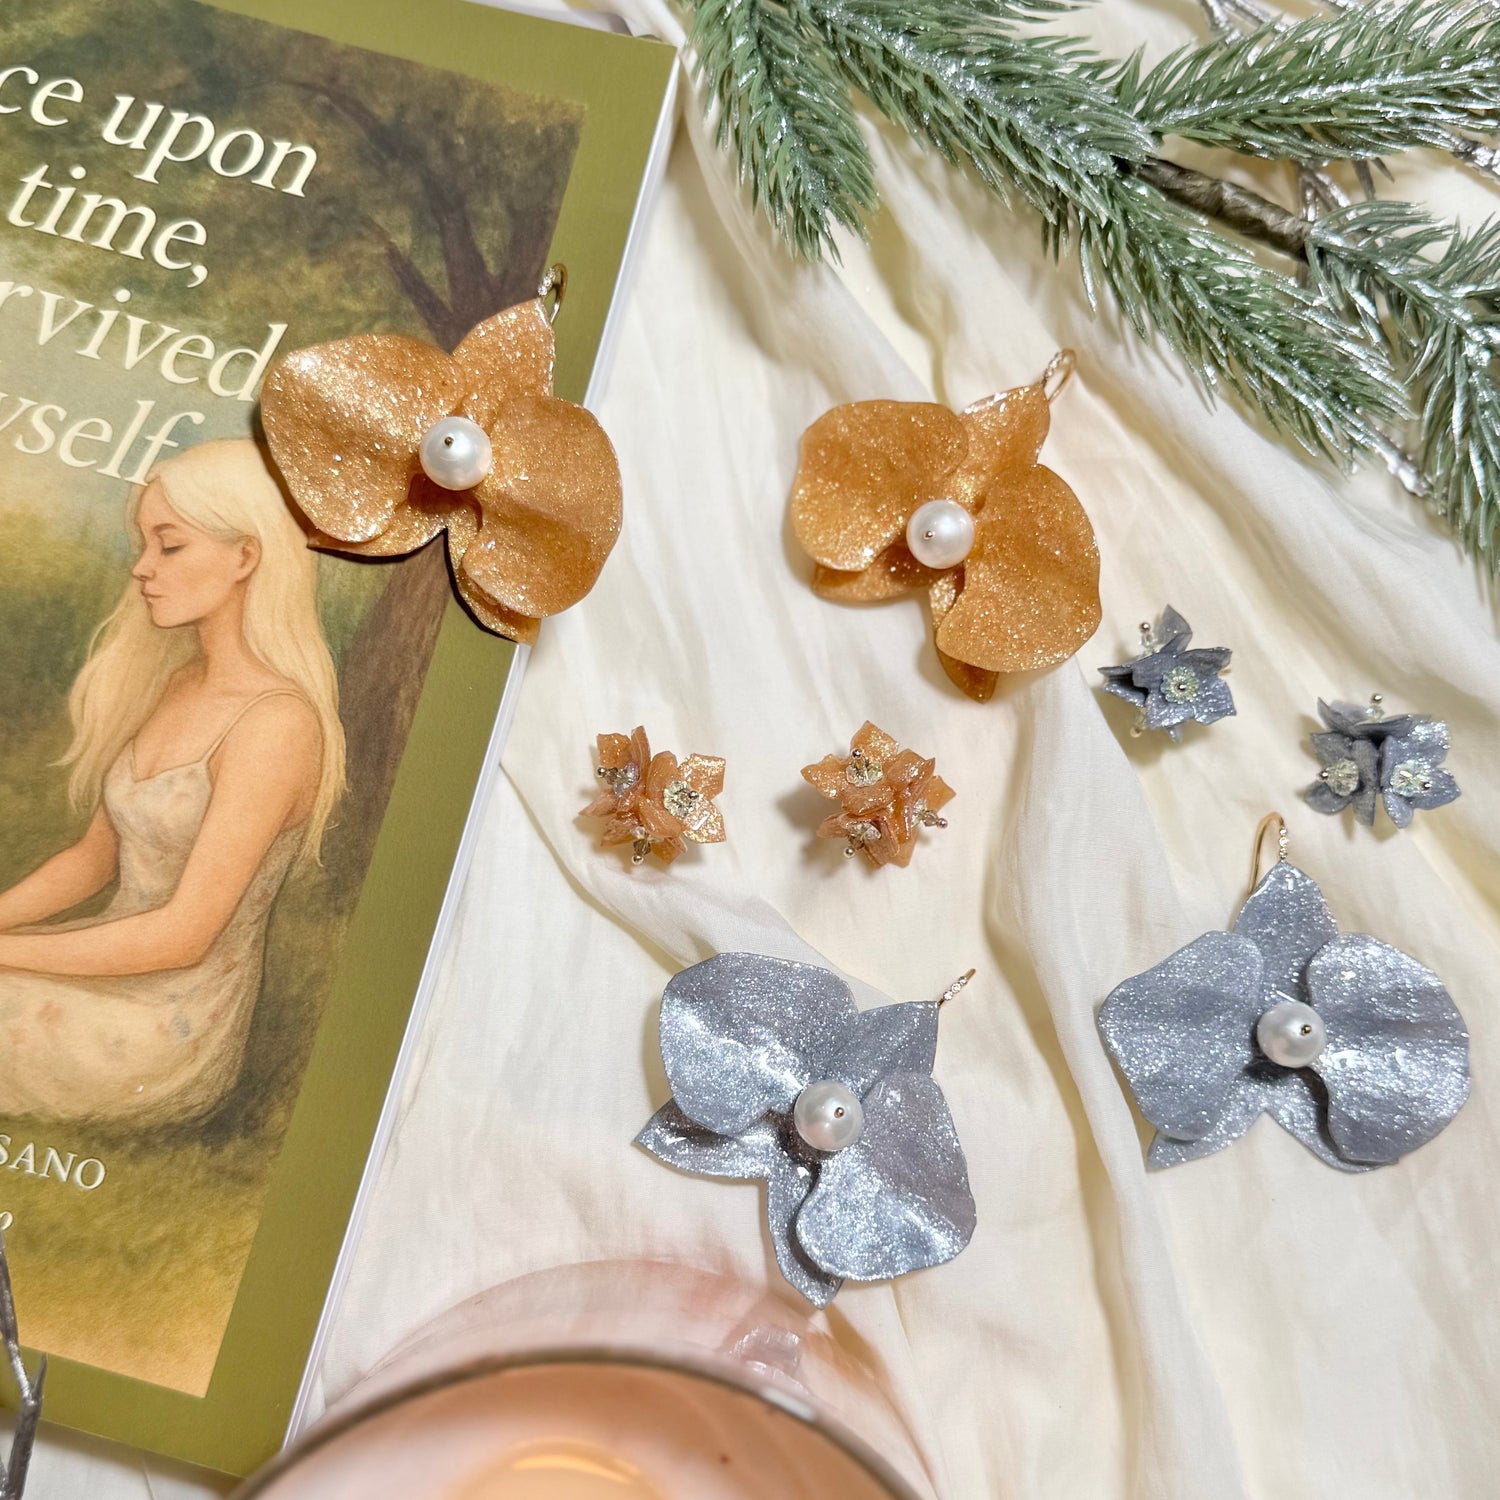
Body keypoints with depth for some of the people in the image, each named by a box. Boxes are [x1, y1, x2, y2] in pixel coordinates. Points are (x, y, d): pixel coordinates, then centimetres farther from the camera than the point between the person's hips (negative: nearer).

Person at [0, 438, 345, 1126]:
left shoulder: (277, 724, -22)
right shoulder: (180, 681, 5)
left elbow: (183, 934, -21)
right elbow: (93, 857, 10)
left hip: (166, 1040, -7)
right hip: (112, 972, 7)